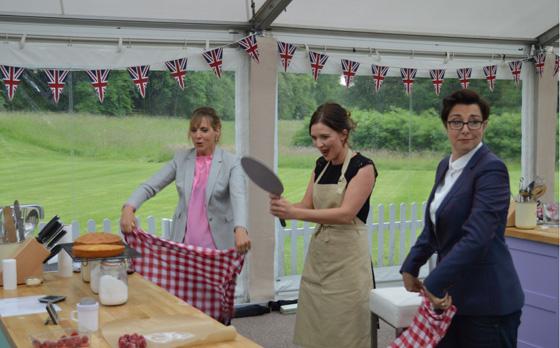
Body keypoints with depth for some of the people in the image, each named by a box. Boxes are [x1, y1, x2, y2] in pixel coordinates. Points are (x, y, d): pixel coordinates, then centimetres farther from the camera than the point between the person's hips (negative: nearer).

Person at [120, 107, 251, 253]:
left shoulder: (231, 163, -5)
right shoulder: (181, 158, 6)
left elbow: (238, 197, -22)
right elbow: (150, 186, 0)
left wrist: (240, 230, -42)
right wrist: (129, 208, -21)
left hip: (217, 247, -3)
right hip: (183, 245, 3)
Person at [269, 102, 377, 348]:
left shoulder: (363, 167, -11)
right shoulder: (321, 165, 11)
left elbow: (346, 213, -21)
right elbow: (307, 207, 10)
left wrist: (294, 213, -29)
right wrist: (285, 207, -13)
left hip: (347, 257, -6)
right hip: (318, 253, 7)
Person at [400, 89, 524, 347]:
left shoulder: (492, 169, -15)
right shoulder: (445, 166, 10)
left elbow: (476, 237, -24)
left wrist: (434, 284, -24)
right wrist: (410, 267, 13)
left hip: (487, 302, -7)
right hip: (452, 296, 7)